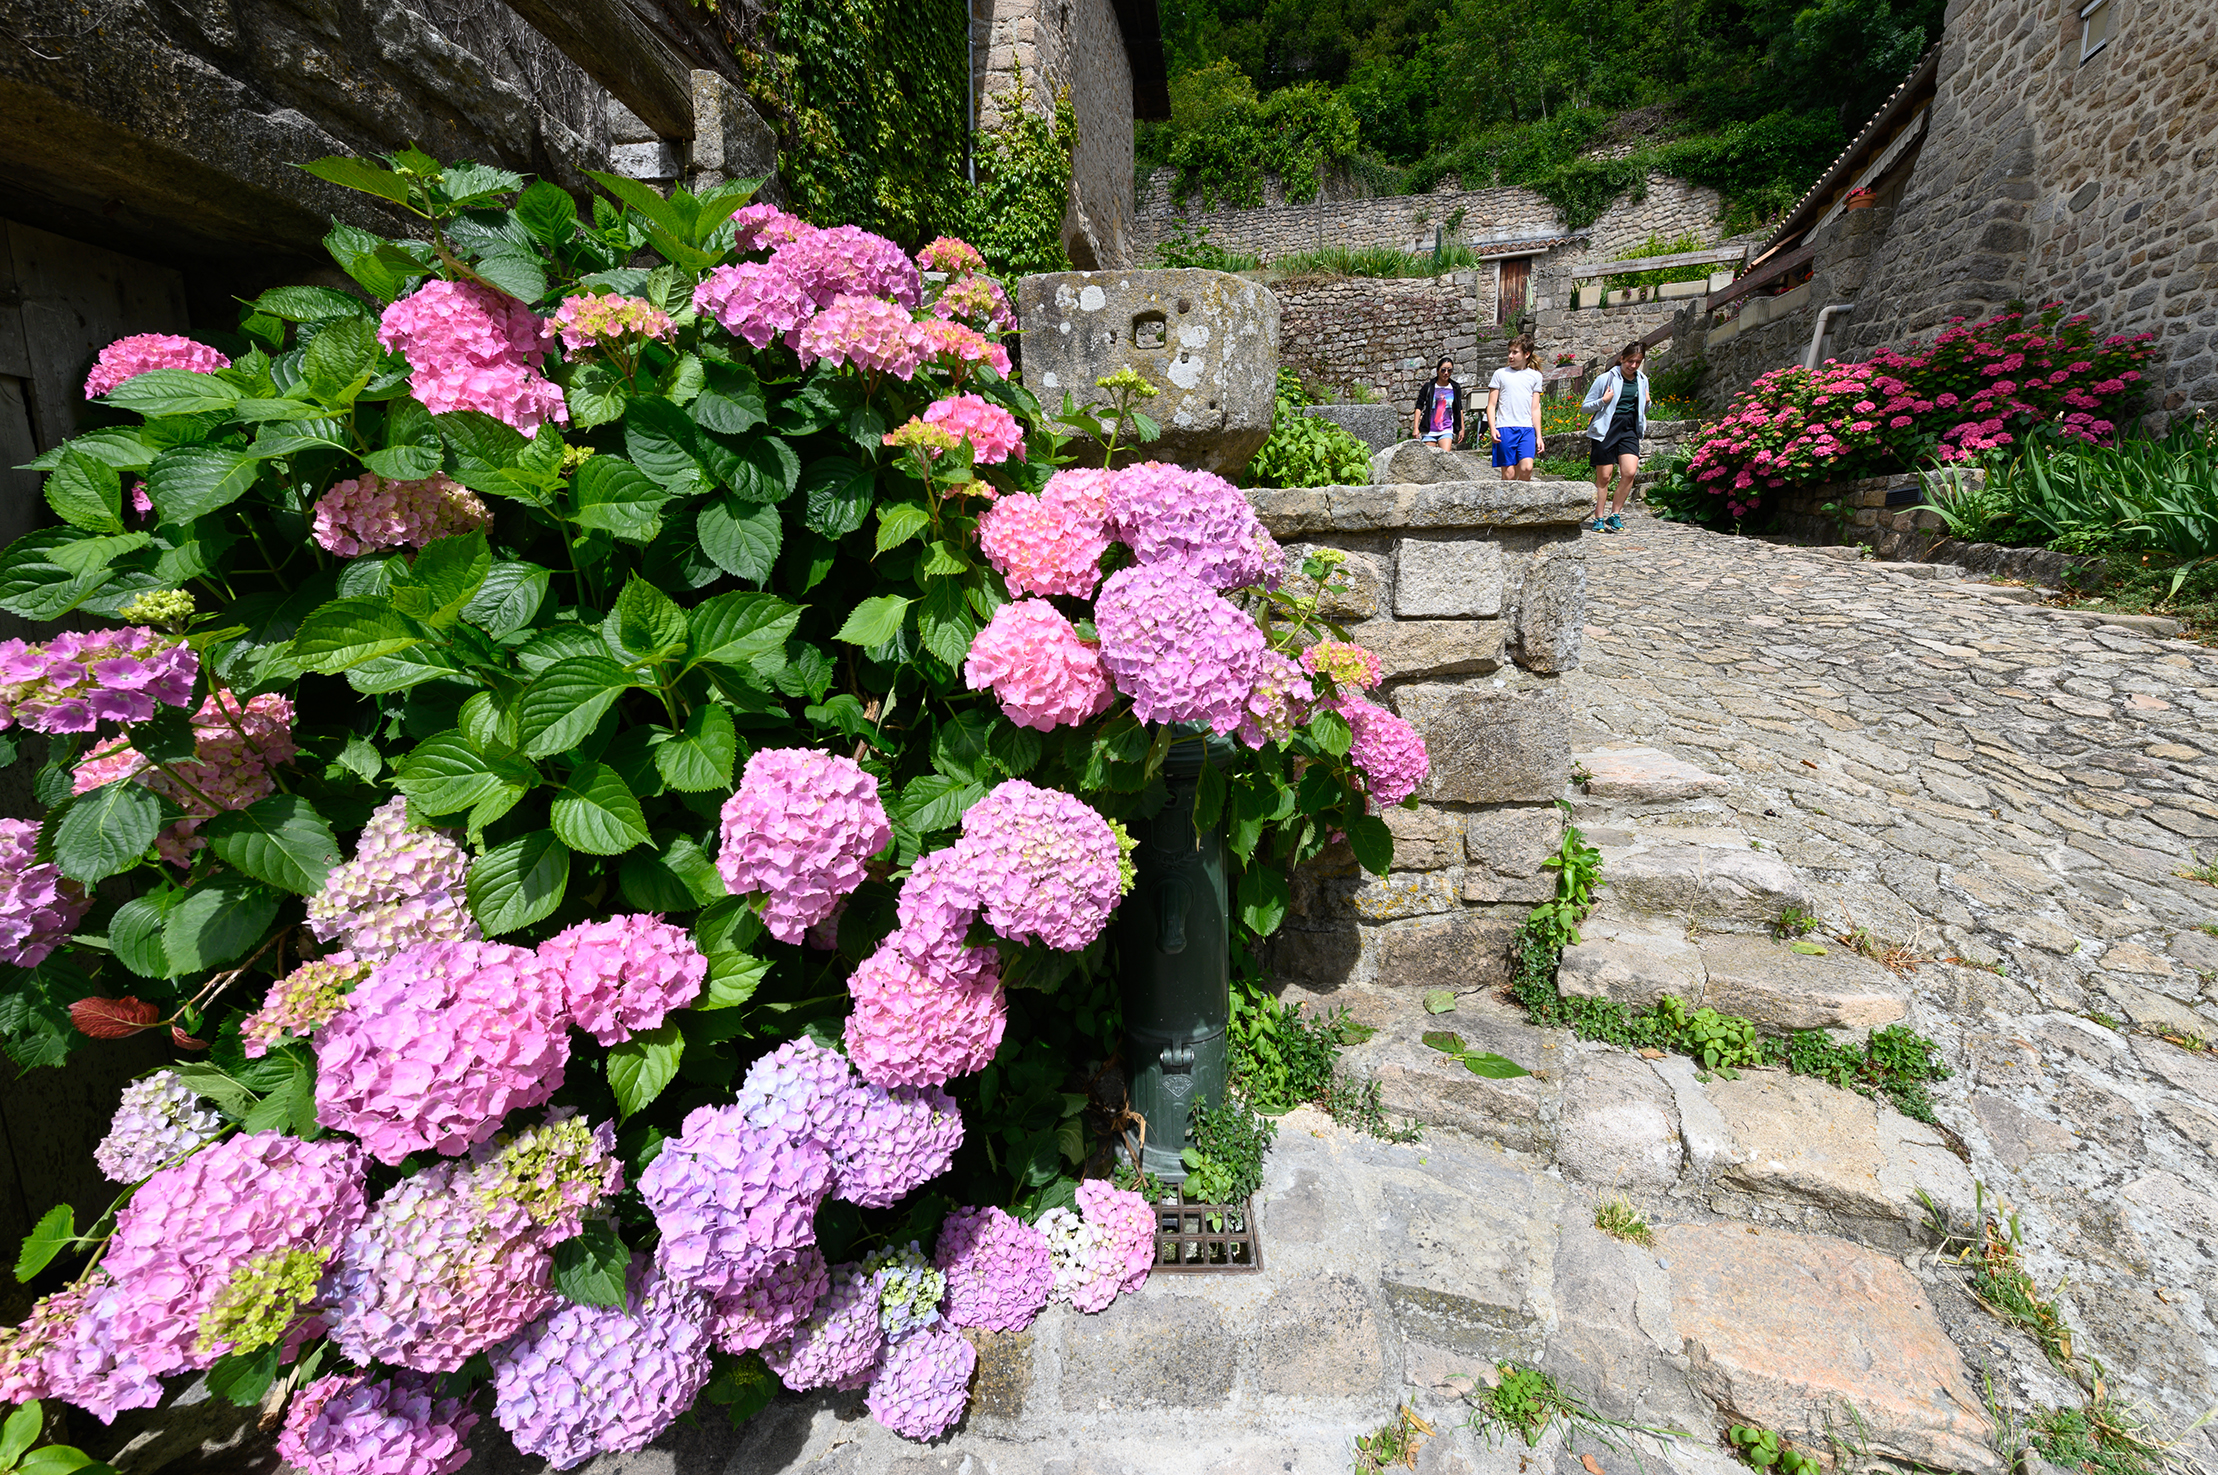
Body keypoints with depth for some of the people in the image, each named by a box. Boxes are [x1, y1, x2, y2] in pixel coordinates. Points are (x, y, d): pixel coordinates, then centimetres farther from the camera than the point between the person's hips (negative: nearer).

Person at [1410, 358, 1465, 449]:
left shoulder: (1455, 388, 8)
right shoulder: (1428, 387, 0)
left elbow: (1459, 409, 18)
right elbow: (1419, 407, 1)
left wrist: (1461, 428, 18)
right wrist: (1415, 428, -6)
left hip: (1447, 430, 1)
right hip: (1429, 431, -1)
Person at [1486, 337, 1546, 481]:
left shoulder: (1535, 376, 16)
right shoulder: (1500, 374, 10)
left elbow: (1535, 409, 16)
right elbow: (1491, 405, 7)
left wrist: (1539, 436, 10)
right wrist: (1493, 429, -7)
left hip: (1527, 429, 1)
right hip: (1505, 428, -1)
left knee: (1527, 468, -19)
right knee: (1509, 473, -6)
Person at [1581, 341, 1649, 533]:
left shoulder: (1642, 380, 13)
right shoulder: (1607, 378, -2)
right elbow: (1585, 406, 0)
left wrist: (1647, 403, 4)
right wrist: (1603, 401, -15)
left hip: (1629, 430, 4)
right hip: (1606, 429, -4)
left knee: (1630, 472, -13)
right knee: (1603, 476, -2)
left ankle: (1615, 515, -1)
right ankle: (1599, 519, 8)